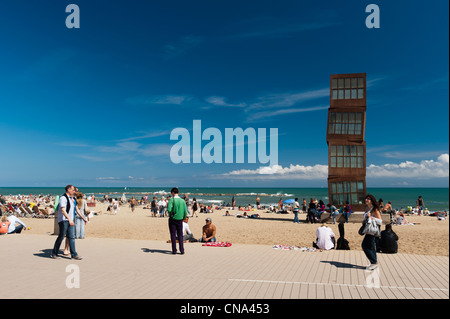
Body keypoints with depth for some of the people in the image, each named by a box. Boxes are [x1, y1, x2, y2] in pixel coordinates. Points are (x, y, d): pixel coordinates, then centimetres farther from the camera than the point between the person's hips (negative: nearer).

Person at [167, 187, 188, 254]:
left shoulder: (171, 200, -11)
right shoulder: (182, 200, 1)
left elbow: (169, 210, -23)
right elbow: (185, 212, 1)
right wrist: (183, 218, 16)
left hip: (172, 219, -3)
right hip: (180, 219, 3)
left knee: (173, 235, 6)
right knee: (180, 235, 11)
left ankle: (174, 250, 9)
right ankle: (182, 250, 9)